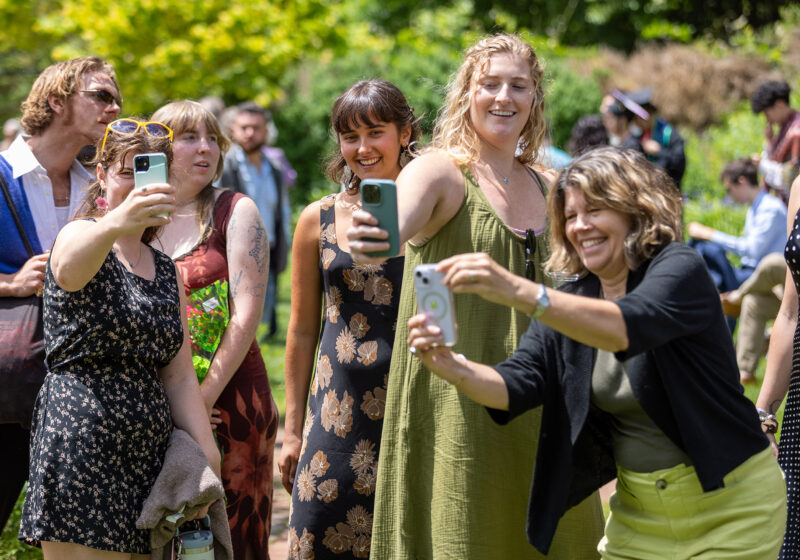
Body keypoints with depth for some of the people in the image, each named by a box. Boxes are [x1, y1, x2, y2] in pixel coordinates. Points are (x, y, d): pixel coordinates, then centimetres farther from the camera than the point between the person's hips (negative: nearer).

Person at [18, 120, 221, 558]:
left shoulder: (166, 271, 18)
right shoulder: (80, 235, -3)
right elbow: (70, 268, -31)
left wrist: (207, 457, 6)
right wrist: (114, 225, -52)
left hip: (150, 452, 7)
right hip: (79, 443, -7)